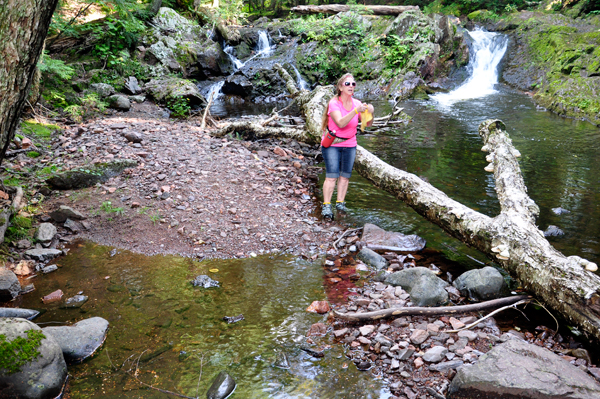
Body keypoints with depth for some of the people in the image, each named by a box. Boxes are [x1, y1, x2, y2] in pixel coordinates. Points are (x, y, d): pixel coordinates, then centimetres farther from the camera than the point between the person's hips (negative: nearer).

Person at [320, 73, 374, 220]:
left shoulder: (356, 103, 0)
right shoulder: (334, 103, -14)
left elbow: (368, 124, -5)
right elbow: (340, 123, -30)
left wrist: (370, 113, -26)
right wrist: (356, 111, -39)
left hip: (349, 144, 5)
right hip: (331, 143, -4)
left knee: (345, 176, 3)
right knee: (332, 176, -11)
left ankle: (340, 203, 12)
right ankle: (326, 206, -8)